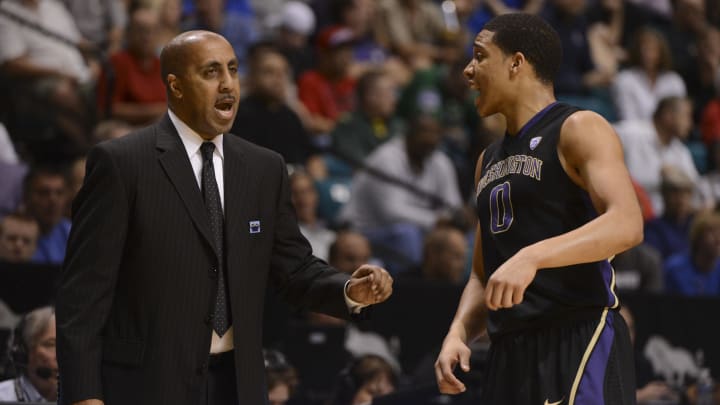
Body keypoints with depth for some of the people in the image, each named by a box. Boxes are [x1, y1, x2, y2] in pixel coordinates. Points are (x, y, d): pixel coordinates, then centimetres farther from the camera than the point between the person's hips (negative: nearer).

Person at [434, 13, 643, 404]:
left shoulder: (578, 130, -4)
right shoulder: (490, 159, 21)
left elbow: (627, 224, -21)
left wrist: (531, 257, -33)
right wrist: (458, 333, 3)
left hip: (579, 342, -8)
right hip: (510, 355, 8)